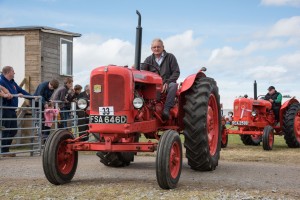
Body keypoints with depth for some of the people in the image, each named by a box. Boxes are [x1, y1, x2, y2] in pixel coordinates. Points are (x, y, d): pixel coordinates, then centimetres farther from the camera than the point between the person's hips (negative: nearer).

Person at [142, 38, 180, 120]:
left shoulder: (170, 57, 8)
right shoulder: (149, 60, 16)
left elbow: (176, 72, 1)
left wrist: (167, 83, -14)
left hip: (167, 85, -2)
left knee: (173, 85, -37)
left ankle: (166, 109, -43)